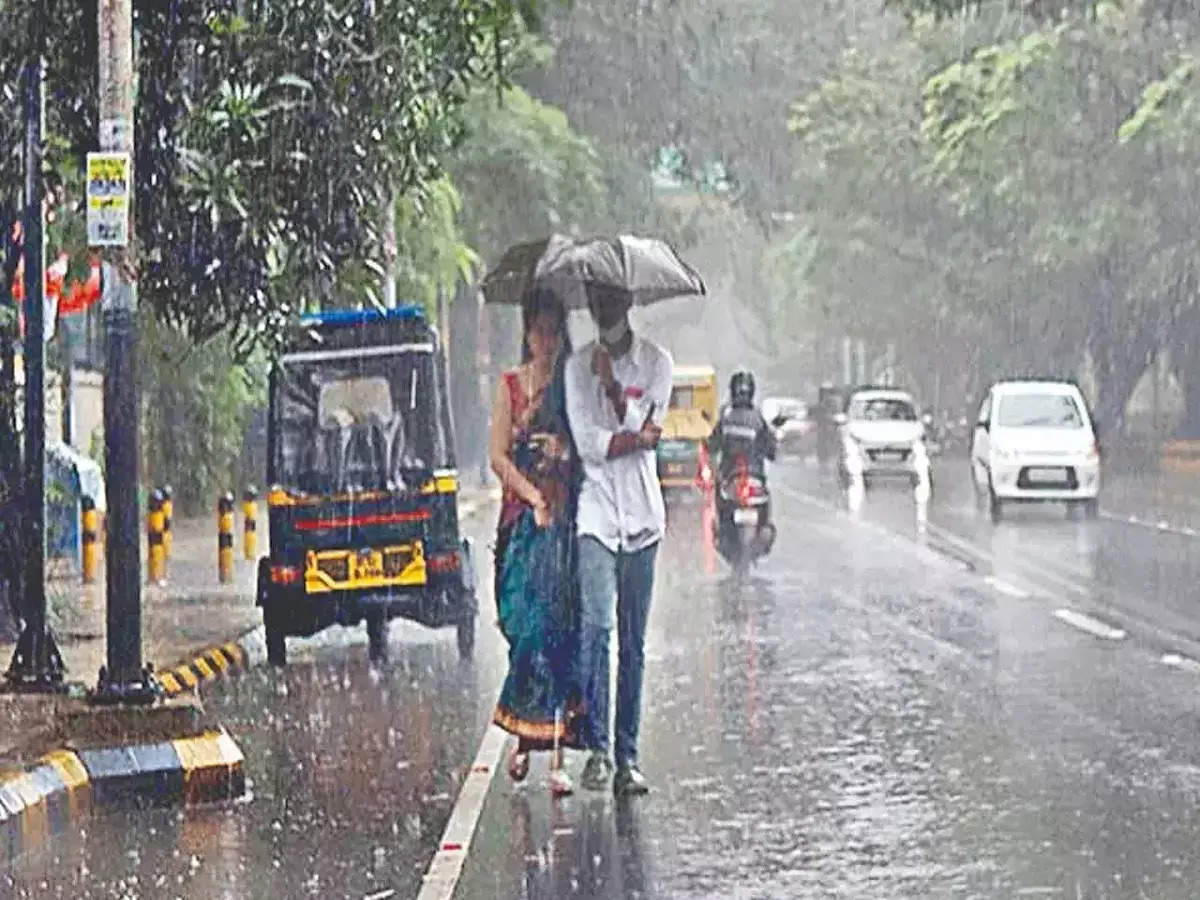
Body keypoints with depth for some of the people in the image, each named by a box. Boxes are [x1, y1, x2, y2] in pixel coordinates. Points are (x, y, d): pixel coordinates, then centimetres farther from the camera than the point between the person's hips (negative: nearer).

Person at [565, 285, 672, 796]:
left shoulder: (656, 362, 6)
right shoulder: (578, 367, 5)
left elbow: (645, 430, -7)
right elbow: (589, 444, -4)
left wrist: (612, 385, -10)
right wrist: (638, 437, -9)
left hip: (641, 514, 1)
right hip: (596, 511, -1)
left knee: (634, 642, 3)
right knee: (596, 625, -15)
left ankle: (628, 757, 6)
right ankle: (596, 748, -12)